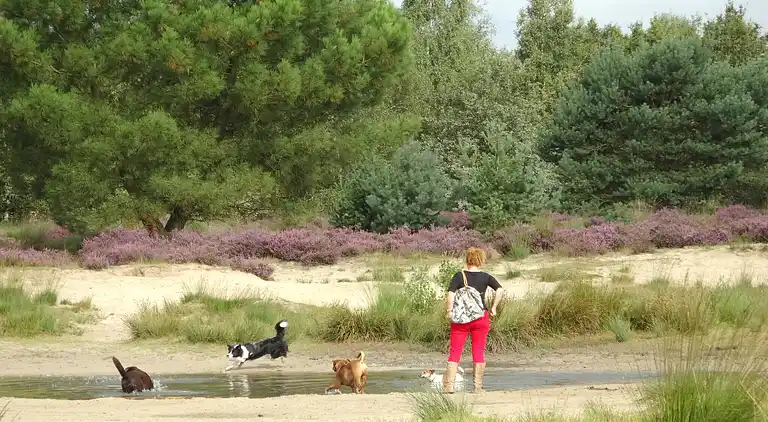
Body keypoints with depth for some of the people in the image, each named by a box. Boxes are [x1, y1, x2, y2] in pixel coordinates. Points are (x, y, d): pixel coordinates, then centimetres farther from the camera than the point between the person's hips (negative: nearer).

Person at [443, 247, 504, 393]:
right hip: (481, 318, 1)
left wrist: (449, 311, -9)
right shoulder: (485, 277, -1)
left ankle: (449, 385, -2)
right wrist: (493, 307, -2)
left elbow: (450, 294, -16)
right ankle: (478, 386, 10)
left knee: (455, 352, 3)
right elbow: (500, 290, -10)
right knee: (479, 352, 8)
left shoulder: (459, 276, -5)